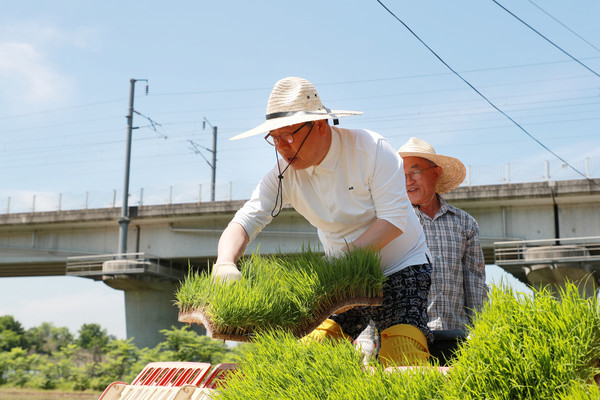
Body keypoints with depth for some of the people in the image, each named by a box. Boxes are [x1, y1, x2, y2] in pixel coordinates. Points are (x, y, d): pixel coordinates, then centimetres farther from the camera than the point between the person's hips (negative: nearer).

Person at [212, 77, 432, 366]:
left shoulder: (371, 149, -19)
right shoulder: (283, 174, -9)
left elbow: (395, 219, -21)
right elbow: (245, 220, -16)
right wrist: (224, 263, -38)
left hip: (400, 268, -4)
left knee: (401, 361, -19)